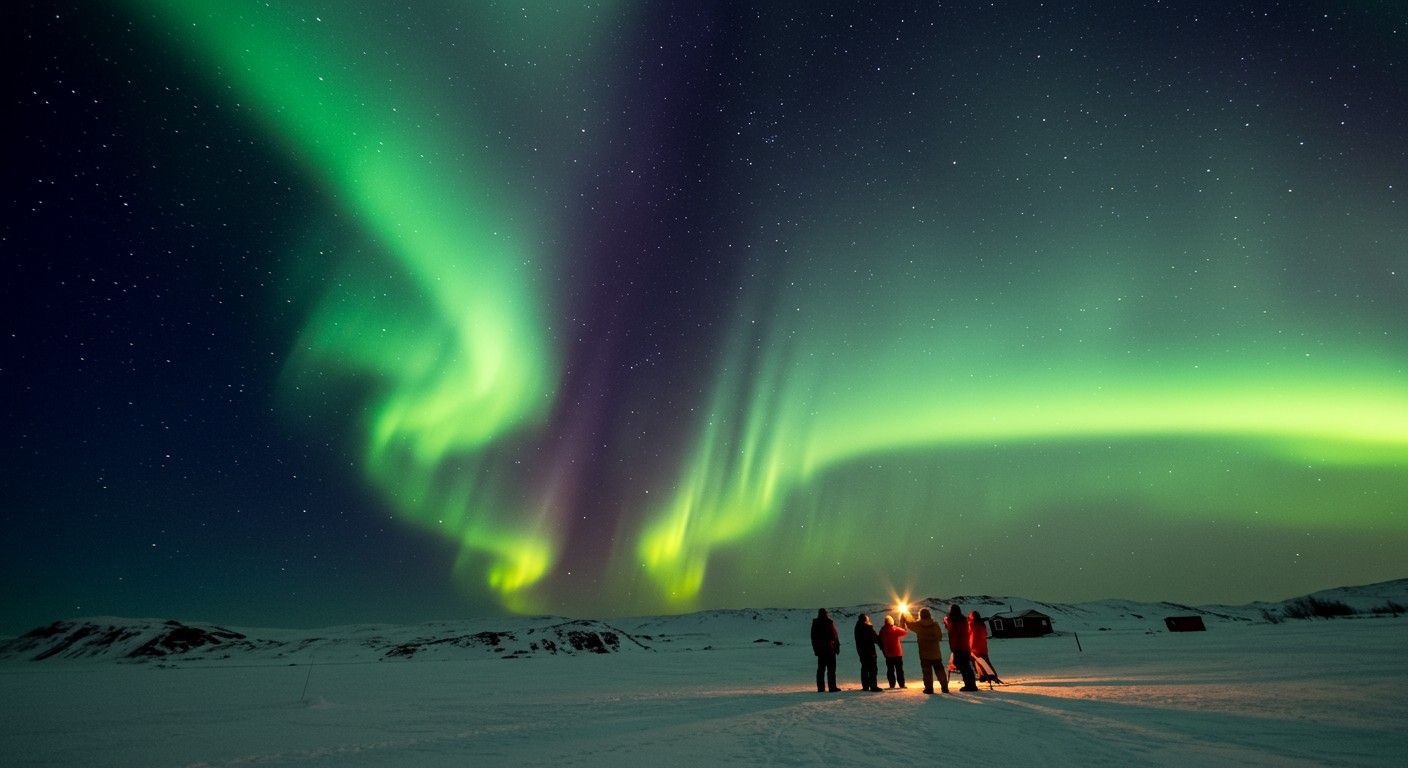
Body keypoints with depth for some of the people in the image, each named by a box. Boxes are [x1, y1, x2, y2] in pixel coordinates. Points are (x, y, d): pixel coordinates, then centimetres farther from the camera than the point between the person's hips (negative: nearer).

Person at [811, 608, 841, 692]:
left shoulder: (815, 623, 4)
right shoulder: (829, 622, -11)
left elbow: (813, 637, 9)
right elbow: (834, 635, -11)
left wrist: (815, 648, 15)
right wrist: (837, 646, -1)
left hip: (819, 649, 5)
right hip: (829, 648, -5)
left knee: (821, 669, 9)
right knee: (831, 668, 1)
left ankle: (820, 688, 9)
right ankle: (832, 687, -1)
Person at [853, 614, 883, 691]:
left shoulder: (857, 627, 8)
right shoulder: (868, 627, -17)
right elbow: (875, 637, -14)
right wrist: (880, 643, 4)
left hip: (861, 650, 8)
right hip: (869, 650, -8)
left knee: (864, 668, 13)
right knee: (873, 668, -3)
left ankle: (865, 686, 15)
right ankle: (873, 686, -6)